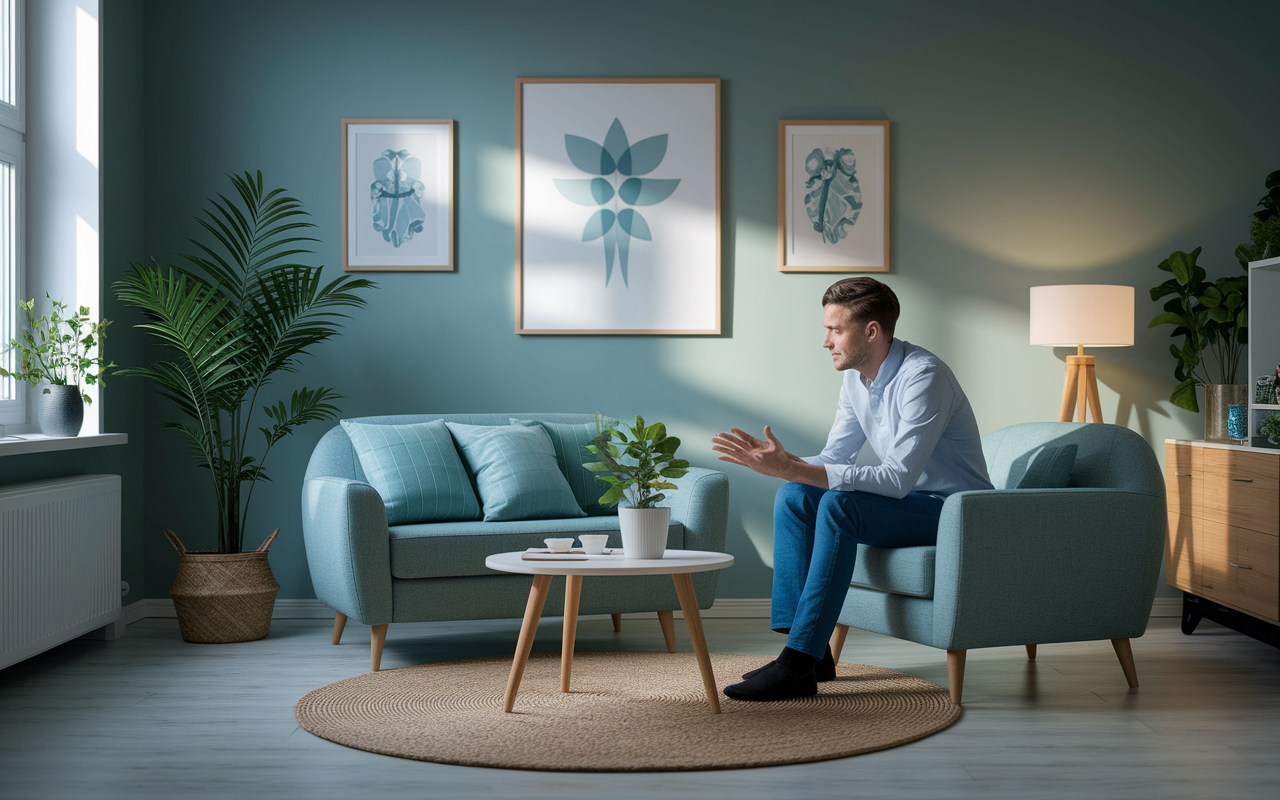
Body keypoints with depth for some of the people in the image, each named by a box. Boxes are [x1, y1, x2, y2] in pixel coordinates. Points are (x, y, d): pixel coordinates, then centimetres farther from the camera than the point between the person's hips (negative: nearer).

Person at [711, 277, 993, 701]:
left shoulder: (924, 376, -23)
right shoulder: (856, 379, 5)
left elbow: (897, 478, -31)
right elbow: (832, 460, 7)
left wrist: (795, 469, -35)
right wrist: (782, 462, -16)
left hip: (953, 509, -8)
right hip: (907, 500, 9)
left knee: (839, 505, -30)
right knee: (793, 498, -9)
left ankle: (799, 664, -30)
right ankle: (812, 652, -10)